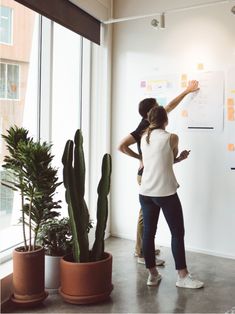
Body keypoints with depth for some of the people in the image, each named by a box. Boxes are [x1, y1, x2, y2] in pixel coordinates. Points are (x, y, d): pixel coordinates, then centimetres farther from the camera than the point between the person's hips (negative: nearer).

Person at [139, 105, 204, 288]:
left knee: (148, 232, 9)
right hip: (166, 193, -6)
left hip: (146, 192, 6)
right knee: (177, 233, 5)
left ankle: (152, 274, 18)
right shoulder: (172, 138, -8)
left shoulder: (144, 138, 8)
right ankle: (183, 276, 12)